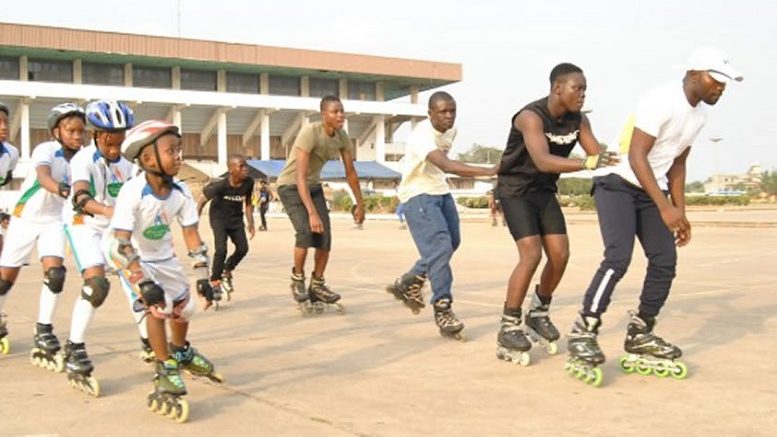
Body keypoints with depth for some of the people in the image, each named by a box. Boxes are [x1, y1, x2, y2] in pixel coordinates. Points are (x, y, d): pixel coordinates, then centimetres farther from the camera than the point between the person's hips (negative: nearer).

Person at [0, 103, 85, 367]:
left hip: (54, 221, 3)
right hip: (26, 218, -3)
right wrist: (62, 189, -61)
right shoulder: (46, 150, -23)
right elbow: (43, 177, -42)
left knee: (55, 274, -14)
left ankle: (43, 332, 0)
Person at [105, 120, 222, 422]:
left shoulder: (181, 192, -17)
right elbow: (121, 244, -36)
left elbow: (191, 235, -10)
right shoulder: (133, 192, -33)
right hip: (126, 256, -6)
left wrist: (203, 276, -13)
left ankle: (181, 352, 44)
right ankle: (166, 373, -6)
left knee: (184, 305, 12)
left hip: (161, 255, 6)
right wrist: (144, 282, -41)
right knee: (158, 304, -23)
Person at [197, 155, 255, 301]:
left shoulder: (248, 182, -17)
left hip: (236, 219, 5)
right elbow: (201, 200, -15)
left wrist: (250, 223, 3)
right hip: (219, 218, -4)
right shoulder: (220, 185, -29)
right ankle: (214, 281, 0)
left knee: (243, 248, -3)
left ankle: (227, 271, 26)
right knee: (221, 249, -18)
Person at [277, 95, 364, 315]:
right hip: (290, 186, -6)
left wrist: (360, 204, 5)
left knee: (325, 237, -3)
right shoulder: (309, 133, -30)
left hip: (314, 185, 6)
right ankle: (297, 279, -3)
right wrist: (312, 213, -39)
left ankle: (317, 285, 13)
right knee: (306, 231, -24)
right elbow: (300, 177, -34)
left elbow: (350, 172, 2)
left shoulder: (342, 137, -11)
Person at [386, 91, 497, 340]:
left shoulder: (450, 130, 0)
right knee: (440, 248, -17)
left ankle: (408, 283, 29)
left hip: (440, 191, 9)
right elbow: (447, 166, -45)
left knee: (451, 243, 13)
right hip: (418, 195, -9)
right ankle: (442, 309, -7)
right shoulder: (423, 136, -30)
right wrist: (489, 172, -52)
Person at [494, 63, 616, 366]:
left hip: (544, 191, 7)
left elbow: (598, 155, -8)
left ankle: (538, 313, 23)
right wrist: (588, 163, -50)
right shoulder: (531, 116, -26)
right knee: (532, 254, -19)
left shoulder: (579, 120, -5)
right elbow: (543, 161, -40)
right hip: (515, 191, -7)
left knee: (560, 255, 0)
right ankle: (508, 330, -9)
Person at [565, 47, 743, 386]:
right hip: (618, 183, -9)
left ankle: (639, 338, 14)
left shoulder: (700, 113, 7)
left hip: (650, 189, 9)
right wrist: (665, 207, -28)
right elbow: (636, 156, -25)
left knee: (665, 261, 2)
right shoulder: (661, 101, -20)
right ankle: (582, 337, -17)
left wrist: (680, 212, 11)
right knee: (618, 257, -22)